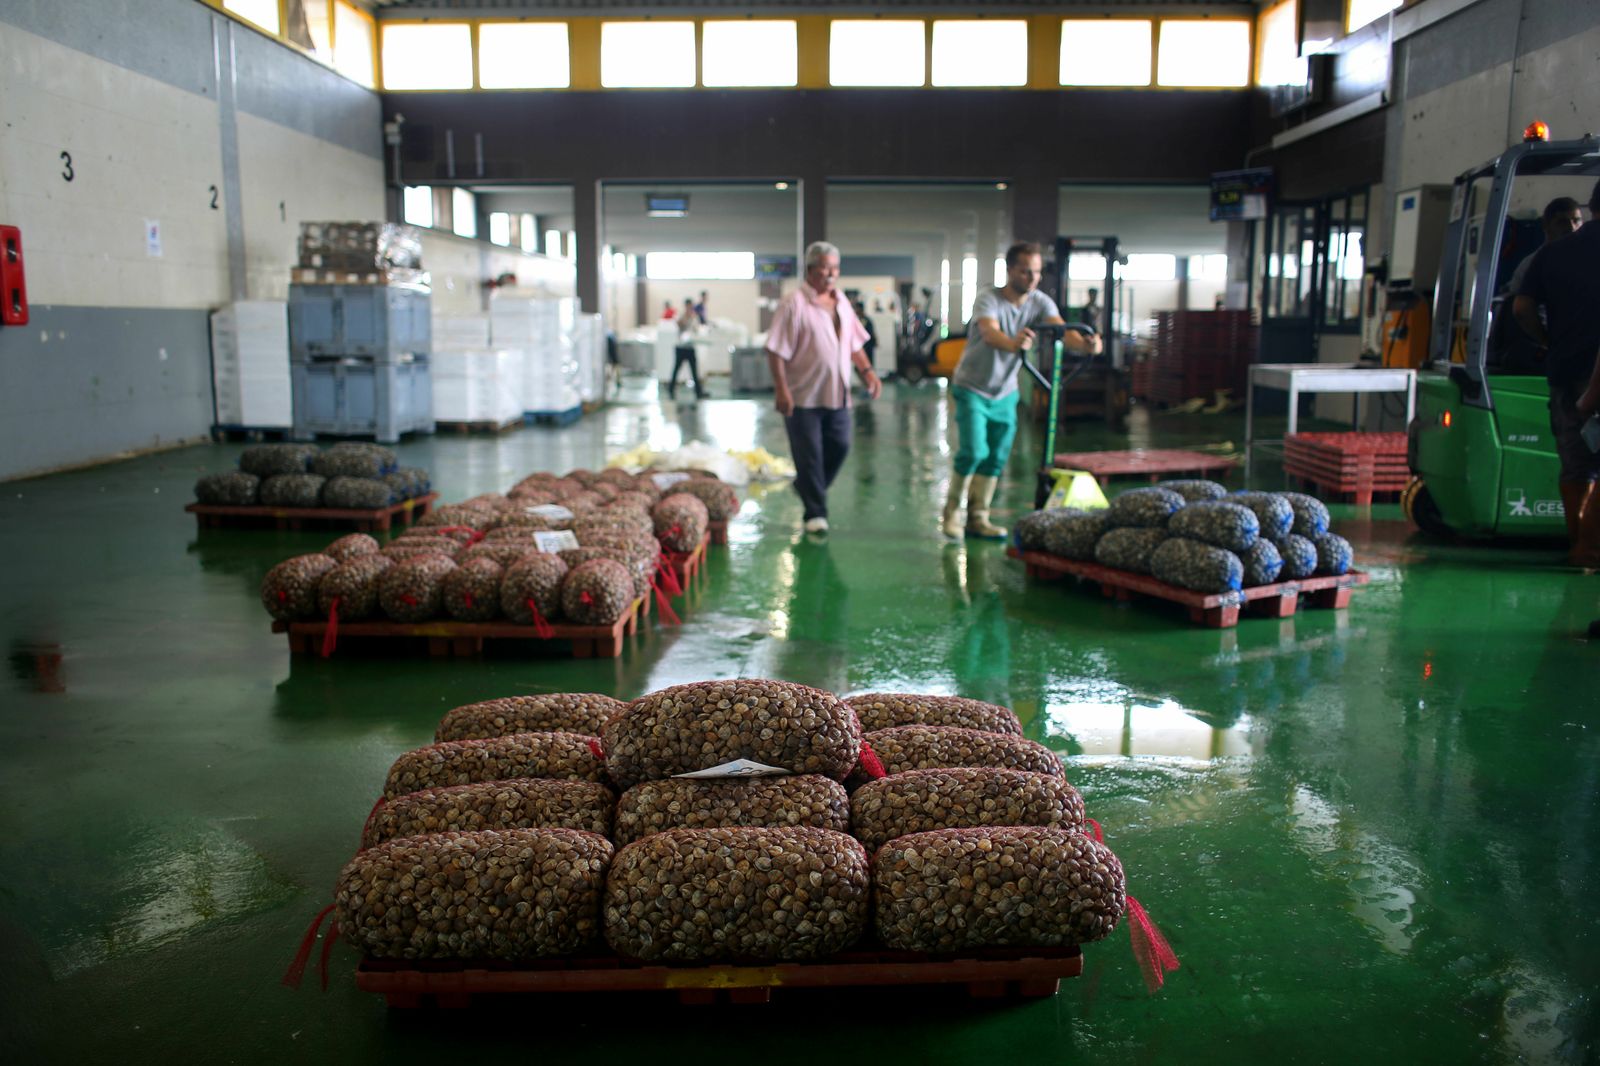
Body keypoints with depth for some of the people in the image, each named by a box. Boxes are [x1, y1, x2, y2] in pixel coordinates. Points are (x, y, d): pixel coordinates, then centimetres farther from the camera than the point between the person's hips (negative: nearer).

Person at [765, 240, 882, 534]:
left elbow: (854, 343, 20)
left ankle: (806, 487, 33)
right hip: (803, 397, -7)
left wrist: (867, 371, 6)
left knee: (839, 447, 10)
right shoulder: (794, 303, -11)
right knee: (809, 455, -2)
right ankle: (815, 513, 8)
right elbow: (776, 350, -14)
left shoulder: (842, 302, 11)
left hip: (837, 395, 7)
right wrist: (781, 390, -21)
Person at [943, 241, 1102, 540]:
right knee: (974, 451, -14)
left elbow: (1061, 329, -27)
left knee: (996, 458, 7)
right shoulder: (988, 299, -22)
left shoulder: (1040, 303, -9)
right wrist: (1013, 343, -65)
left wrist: (1085, 344, -50)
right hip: (972, 388, -5)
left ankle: (978, 519, 21)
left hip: (1005, 393, 5)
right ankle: (952, 514, 5)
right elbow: (990, 332, -42)